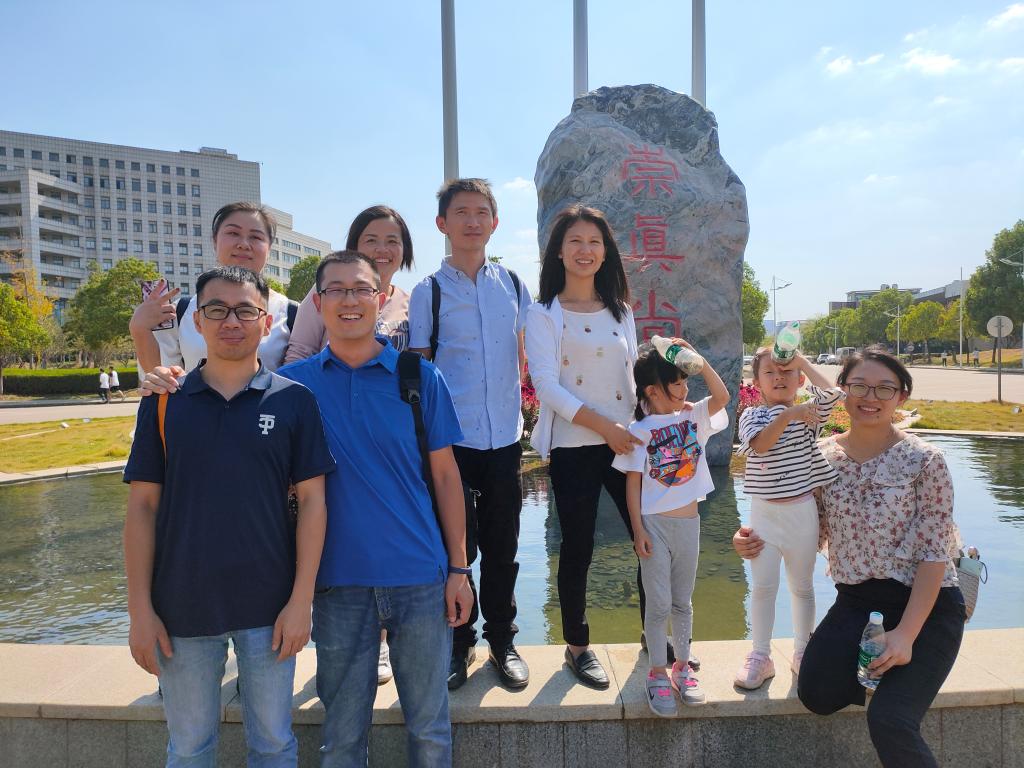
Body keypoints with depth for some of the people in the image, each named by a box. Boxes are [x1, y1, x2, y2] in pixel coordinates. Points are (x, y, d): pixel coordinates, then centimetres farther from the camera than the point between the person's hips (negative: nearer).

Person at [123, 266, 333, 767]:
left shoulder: (294, 401, -3)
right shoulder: (163, 404, 0)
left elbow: (312, 501, -4)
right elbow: (143, 506, 1)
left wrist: (301, 599, -8)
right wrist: (140, 610, -3)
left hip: (269, 608, -1)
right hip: (182, 607, 1)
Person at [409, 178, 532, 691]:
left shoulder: (513, 285, 8)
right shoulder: (429, 292, -1)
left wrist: (522, 403, 11)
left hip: (504, 436, 3)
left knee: (501, 546, 12)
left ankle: (502, 640, 28)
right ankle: (458, 644, 24)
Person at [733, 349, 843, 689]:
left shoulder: (809, 411, 2)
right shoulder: (752, 415, -1)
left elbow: (832, 393, -18)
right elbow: (759, 445, -20)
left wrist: (802, 361, -12)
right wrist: (788, 415, -29)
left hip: (802, 511, 1)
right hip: (764, 512, -1)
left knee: (802, 585, 14)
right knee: (762, 586, 3)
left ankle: (802, 651, 30)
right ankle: (760, 656, 17)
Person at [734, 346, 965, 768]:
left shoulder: (924, 460, -12)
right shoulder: (823, 455, -1)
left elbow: (934, 553, -13)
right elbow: (815, 533, 6)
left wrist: (906, 634, -19)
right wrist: (759, 540, -13)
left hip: (926, 605, -4)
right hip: (856, 601, 4)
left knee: (889, 721, -20)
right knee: (817, 694, -10)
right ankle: (890, 677, 18)